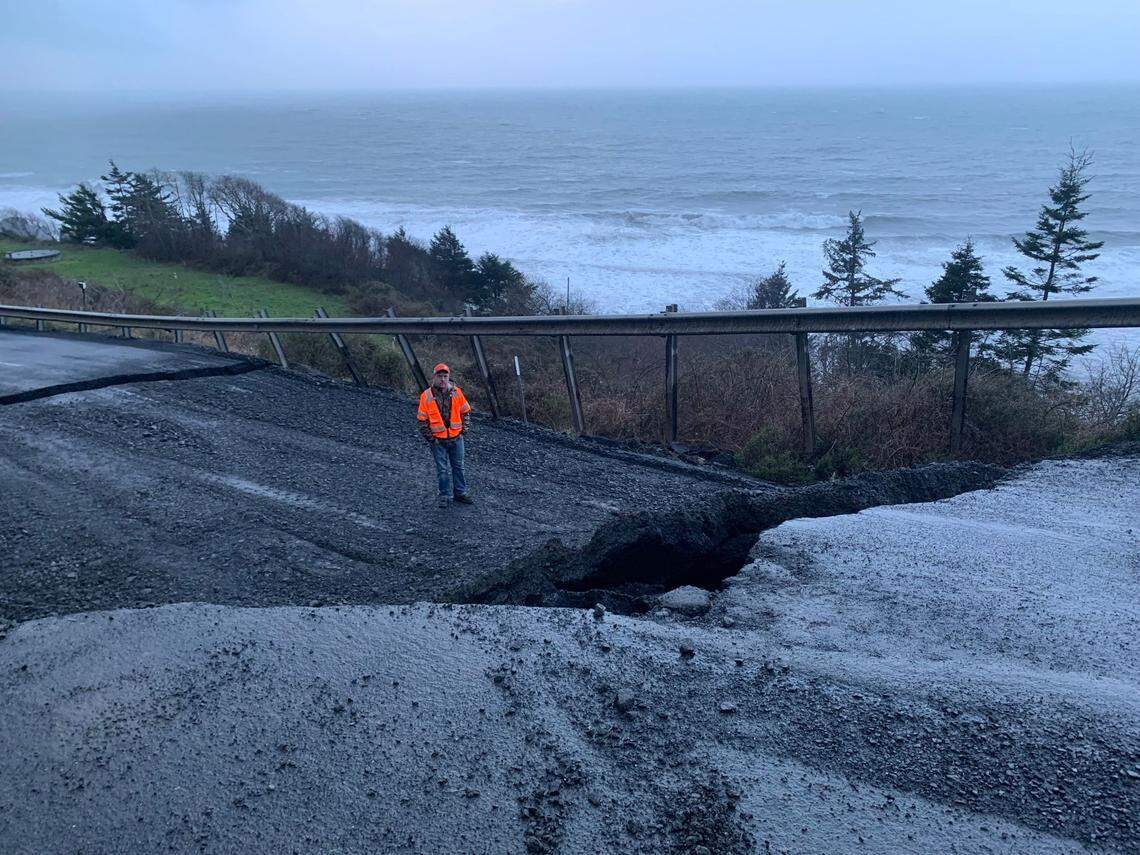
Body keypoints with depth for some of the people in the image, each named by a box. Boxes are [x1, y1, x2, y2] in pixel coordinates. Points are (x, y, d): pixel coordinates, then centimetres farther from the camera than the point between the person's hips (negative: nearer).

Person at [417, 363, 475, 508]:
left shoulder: (456, 392, -2)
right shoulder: (426, 396, -9)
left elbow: (465, 412, 9)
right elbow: (422, 420, -4)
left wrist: (465, 428, 0)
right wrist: (430, 437, -7)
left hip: (456, 438, 2)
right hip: (438, 440, -2)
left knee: (458, 466, 13)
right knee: (442, 469, 6)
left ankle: (460, 493, 25)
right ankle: (445, 496, 18)